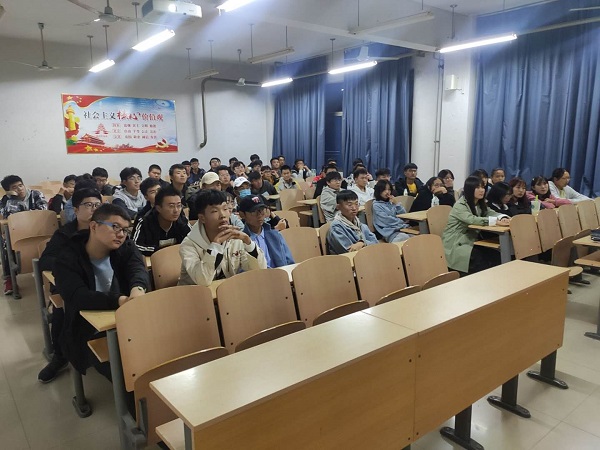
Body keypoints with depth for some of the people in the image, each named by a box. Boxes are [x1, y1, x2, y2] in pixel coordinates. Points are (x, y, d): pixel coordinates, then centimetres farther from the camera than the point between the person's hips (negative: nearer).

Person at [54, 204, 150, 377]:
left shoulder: (126, 247, 4)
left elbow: (138, 270, -16)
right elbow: (77, 297, -23)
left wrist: (138, 288, -41)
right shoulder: (67, 259, -8)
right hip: (89, 335, -3)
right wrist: (119, 301, -40)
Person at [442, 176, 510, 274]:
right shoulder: (460, 205, -17)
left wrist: (503, 218, -20)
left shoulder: (479, 204, 10)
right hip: (455, 245, -7)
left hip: (471, 241, 7)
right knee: (482, 259, -25)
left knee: (495, 255, -15)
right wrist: (496, 222, -38)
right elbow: (472, 220, -31)